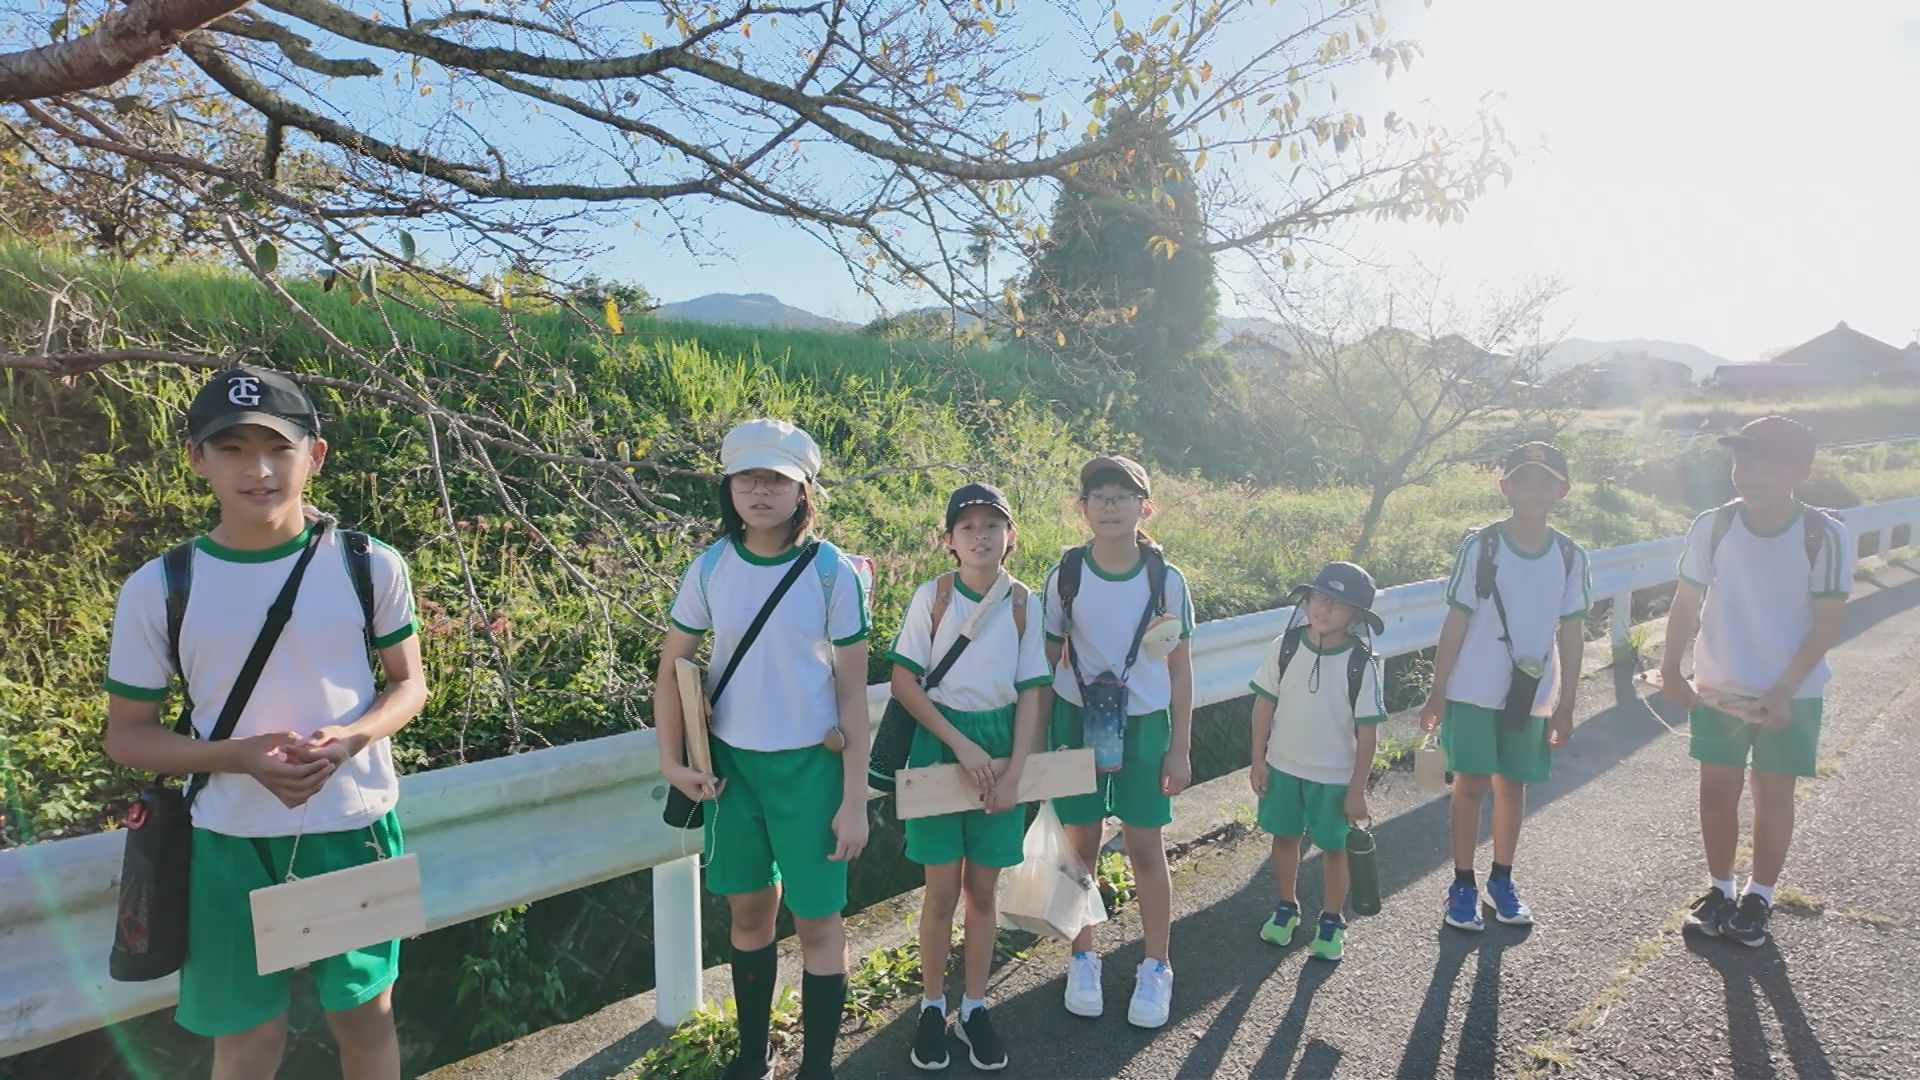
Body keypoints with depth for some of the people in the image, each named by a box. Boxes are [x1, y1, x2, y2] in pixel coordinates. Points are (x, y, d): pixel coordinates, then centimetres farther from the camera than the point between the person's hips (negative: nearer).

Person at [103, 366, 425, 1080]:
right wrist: (239, 756, -19)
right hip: (230, 842, 0)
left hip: (355, 828, 0)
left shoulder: (369, 565, -8)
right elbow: (126, 735, -1)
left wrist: (351, 738, -19)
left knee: (365, 1018, 18)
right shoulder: (159, 589, -8)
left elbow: (408, 683, 2)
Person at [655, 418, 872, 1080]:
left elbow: (853, 692, -8)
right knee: (749, 911, 17)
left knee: (816, 920, 5)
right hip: (731, 762, 3)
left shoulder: (832, 572, -11)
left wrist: (854, 800, -9)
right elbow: (673, 666, 7)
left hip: (810, 765, -3)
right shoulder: (710, 568, -3)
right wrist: (672, 760, -1)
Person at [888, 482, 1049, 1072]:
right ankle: (932, 1007, 26)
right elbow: (904, 681, -8)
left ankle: (974, 1007, 28)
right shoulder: (932, 595, -7)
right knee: (943, 890, 6)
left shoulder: (1024, 602, -2)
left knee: (982, 888, 11)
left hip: (1001, 745, 2)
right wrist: (961, 744, -14)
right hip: (939, 744, -2)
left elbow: (1030, 692, -1)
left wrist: (1014, 773, -8)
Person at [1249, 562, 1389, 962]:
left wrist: (1357, 789, -8)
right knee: (1284, 838, 16)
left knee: (1333, 848, 12)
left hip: (1335, 776, -2)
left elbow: (1367, 731, -10)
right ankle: (1286, 907, 37)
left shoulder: (1361, 664, -15)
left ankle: (1332, 920, 32)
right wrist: (1258, 760, -2)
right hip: (1283, 767, 2)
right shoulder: (1285, 647, -10)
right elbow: (1264, 703, -2)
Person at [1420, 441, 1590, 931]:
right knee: (1471, 784, 4)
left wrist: (1564, 707, 3)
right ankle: (1463, 885, 18)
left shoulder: (1570, 557, -2)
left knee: (1513, 785, 14)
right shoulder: (1481, 547, -10)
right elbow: (1456, 624, -6)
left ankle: (1502, 880, 31)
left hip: (1532, 696, 3)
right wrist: (1437, 693, -7)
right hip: (1474, 691, -3)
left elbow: (1571, 636, 3)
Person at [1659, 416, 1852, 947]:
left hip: (1791, 694, -1)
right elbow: (1687, 603, -3)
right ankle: (1719, 887, 27)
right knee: (1717, 789, 8)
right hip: (1718, 687, 1)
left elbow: (1828, 622, -11)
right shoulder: (1713, 526, -10)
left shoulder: (1825, 537, -14)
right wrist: (1671, 669, -12)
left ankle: (1759, 895, 27)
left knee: (1773, 794, 9)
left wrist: (1783, 691, -17)